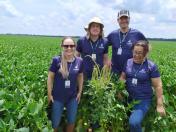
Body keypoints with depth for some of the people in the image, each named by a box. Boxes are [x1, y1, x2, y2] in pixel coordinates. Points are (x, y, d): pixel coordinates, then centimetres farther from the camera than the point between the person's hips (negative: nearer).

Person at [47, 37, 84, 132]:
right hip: (58, 97, -2)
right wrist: (49, 94, -6)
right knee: (55, 122, 13)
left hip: (73, 97, 2)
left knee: (71, 121, 19)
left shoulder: (79, 61, -8)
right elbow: (50, 77, -8)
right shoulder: (56, 60, -16)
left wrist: (80, 92, 7)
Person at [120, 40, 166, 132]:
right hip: (128, 98, 4)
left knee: (134, 122, -24)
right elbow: (122, 77, 12)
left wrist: (160, 105, -6)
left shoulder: (151, 66, -7)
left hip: (143, 100, -4)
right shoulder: (128, 62, 4)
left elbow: (158, 86, -5)